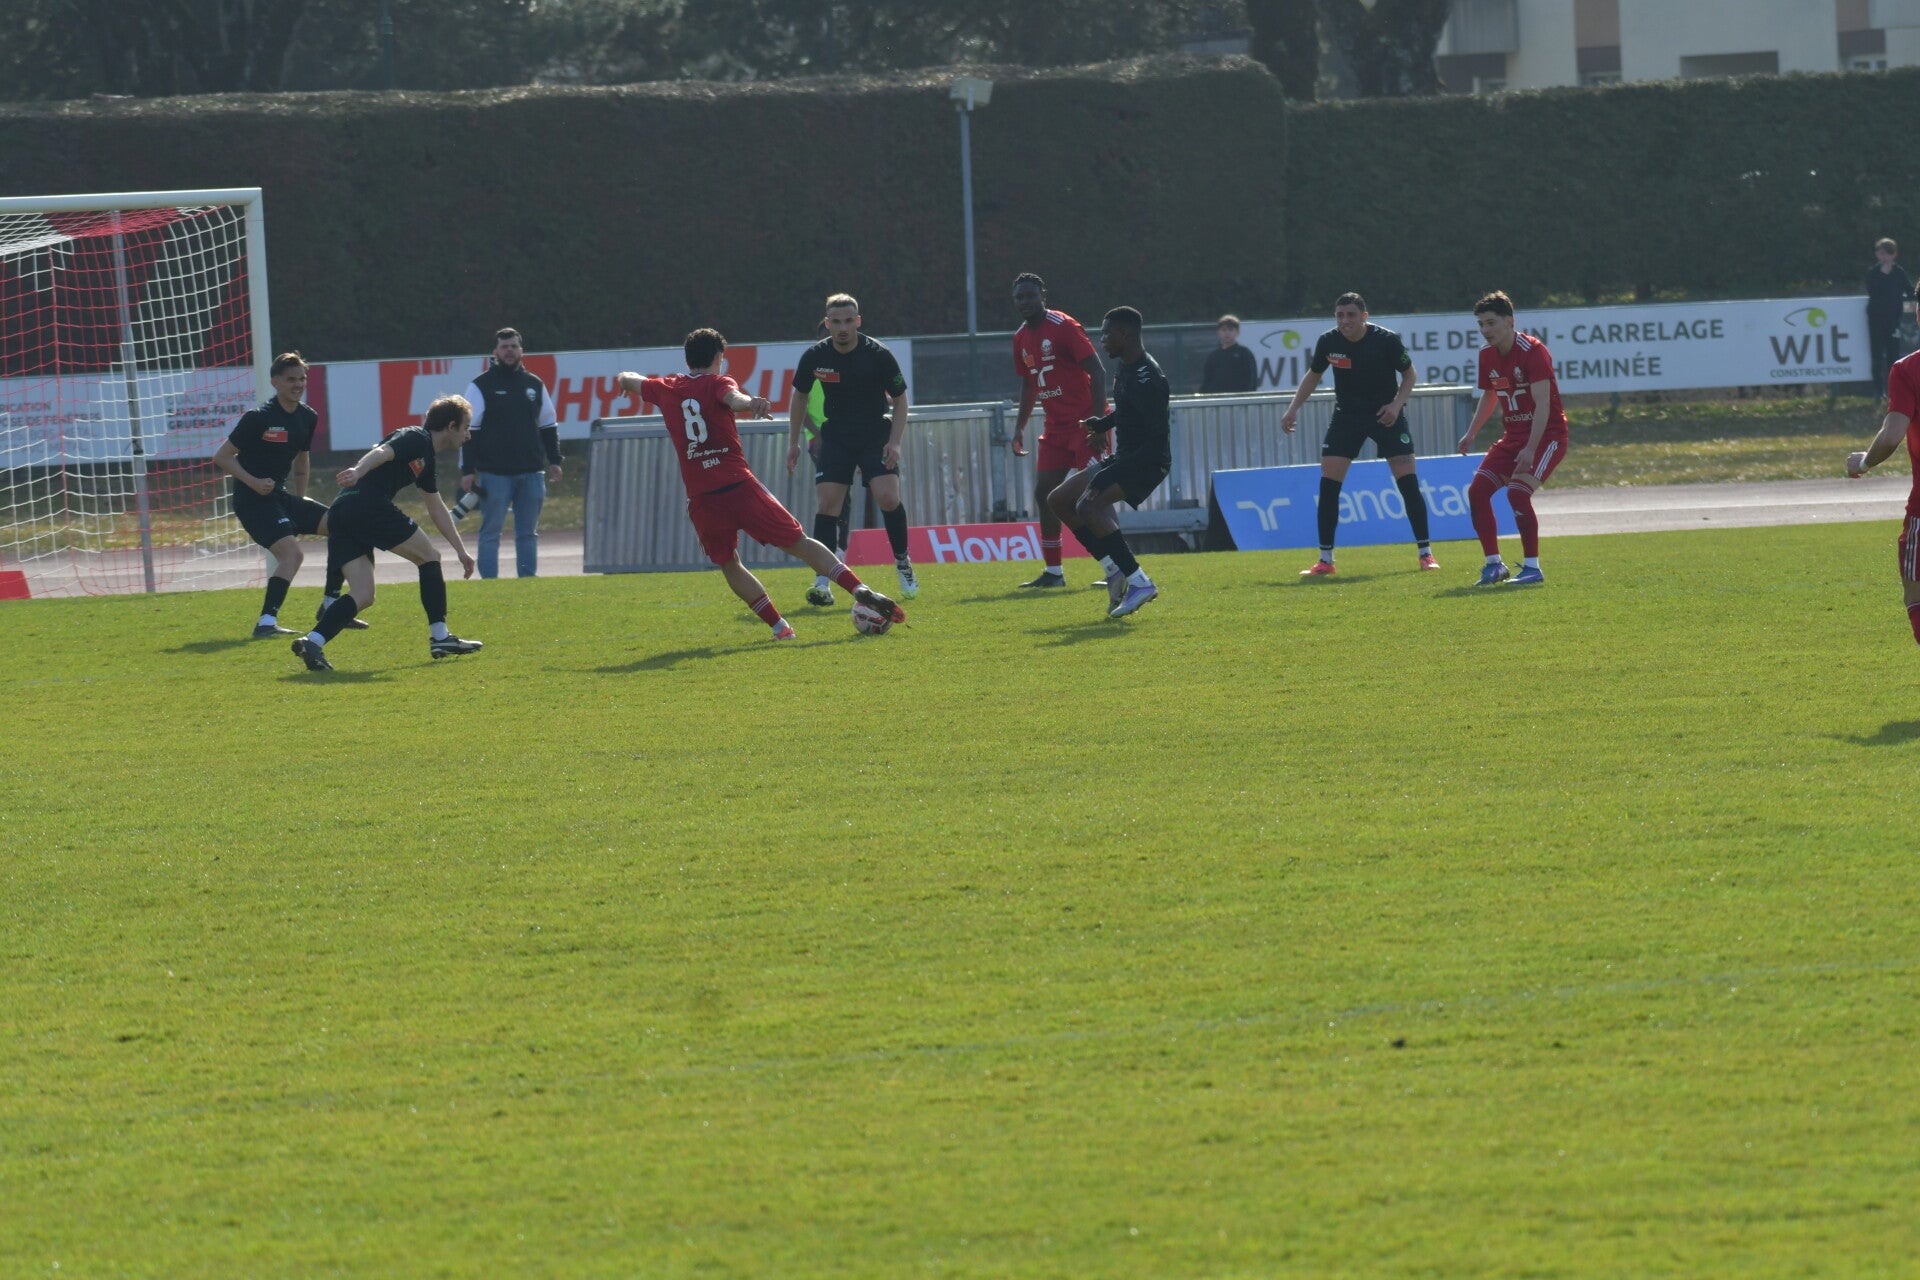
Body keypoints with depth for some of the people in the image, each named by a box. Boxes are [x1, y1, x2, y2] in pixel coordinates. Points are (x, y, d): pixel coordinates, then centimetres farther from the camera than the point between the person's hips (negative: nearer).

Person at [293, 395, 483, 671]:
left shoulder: (426, 461, 31)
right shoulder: (417, 438, 2)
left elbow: (437, 510, 42)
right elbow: (383, 452, -18)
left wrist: (461, 550, 46)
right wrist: (358, 470, -37)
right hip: (368, 506, -9)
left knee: (362, 596, 3)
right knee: (429, 556, 7)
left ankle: (313, 641, -15)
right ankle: (440, 637, 7)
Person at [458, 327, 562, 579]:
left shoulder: (535, 385, 13)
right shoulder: (481, 386, 0)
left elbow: (549, 426, 20)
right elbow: (469, 432, -4)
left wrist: (554, 461, 12)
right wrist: (467, 470, -10)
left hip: (531, 473, 4)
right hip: (494, 473, -4)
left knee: (528, 532, 7)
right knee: (491, 532, -3)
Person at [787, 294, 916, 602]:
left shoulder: (878, 355, -14)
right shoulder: (815, 356, -8)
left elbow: (900, 399, -3)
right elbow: (800, 396, 10)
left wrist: (894, 442, -13)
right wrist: (793, 443, 11)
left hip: (876, 435, -2)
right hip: (835, 436, 2)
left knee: (889, 498, -17)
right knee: (827, 503, -11)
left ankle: (903, 563, 6)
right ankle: (822, 582, -10)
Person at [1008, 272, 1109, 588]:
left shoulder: (1063, 326, -13)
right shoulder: (1022, 338, 10)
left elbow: (1097, 372, -16)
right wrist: (1020, 428, 17)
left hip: (1084, 422, -8)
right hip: (1055, 427, 8)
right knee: (1044, 493, 5)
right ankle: (1053, 572, 12)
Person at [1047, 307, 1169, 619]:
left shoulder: (1146, 379, -23)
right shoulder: (1126, 368, 8)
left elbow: (1158, 440, -27)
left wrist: (1108, 476, -29)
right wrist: (1104, 423, 12)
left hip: (1148, 463, -11)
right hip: (1124, 458, 11)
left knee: (1088, 505, -29)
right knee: (1059, 499, 12)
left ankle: (1139, 582, -24)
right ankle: (1115, 571, 10)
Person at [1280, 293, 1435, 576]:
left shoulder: (1387, 340, -18)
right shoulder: (1328, 342, -10)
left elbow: (1409, 373, -3)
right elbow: (1313, 375, 9)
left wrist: (1397, 404, -18)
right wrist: (1293, 408, 1)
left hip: (1386, 414, -2)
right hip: (1346, 415, 2)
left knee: (1408, 482, -9)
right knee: (1328, 483, -6)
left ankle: (1425, 553, 2)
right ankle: (1325, 560, 2)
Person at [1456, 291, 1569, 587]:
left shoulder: (1533, 351, -19)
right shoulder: (1488, 354, 4)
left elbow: (1542, 404, -24)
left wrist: (1531, 449, -31)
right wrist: (1471, 434, 11)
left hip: (1546, 434, -8)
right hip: (1513, 435, 8)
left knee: (1518, 492, -24)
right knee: (1478, 490, -6)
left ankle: (1532, 568, -14)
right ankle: (1494, 565, 3)